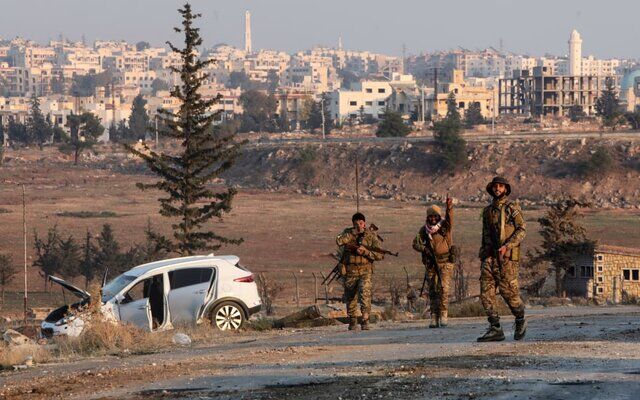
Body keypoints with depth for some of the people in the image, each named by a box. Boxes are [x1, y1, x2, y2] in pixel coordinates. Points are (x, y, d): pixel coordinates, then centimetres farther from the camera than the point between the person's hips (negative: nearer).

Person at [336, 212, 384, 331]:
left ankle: (365, 321, -21)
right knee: (350, 299, 9)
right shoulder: (348, 233, 3)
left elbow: (380, 255, -5)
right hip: (349, 271, 2)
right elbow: (339, 241, -20)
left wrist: (365, 251, -17)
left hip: (365, 271, -2)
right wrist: (355, 232, -17)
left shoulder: (371, 235, 0)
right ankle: (353, 323, 26)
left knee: (365, 294, -22)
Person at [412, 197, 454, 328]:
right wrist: (424, 249, -17)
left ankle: (444, 314, -10)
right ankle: (434, 317, 8)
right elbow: (416, 243, 4)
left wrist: (449, 208, -45)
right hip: (431, 263, 3)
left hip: (445, 262, -3)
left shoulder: (445, 226, -4)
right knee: (432, 291, 4)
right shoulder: (424, 230, 5)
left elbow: (450, 219, -25)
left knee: (443, 287, -17)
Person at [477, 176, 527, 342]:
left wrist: (506, 246, -20)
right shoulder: (487, 211, 18)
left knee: (508, 291, -5)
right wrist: (483, 255, 20)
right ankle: (495, 329, -7)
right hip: (489, 256, 5)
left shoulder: (512, 208, 1)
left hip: (507, 256, -5)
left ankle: (520, 321, 20)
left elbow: (522, 230, -8)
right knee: (486, 292, -7)